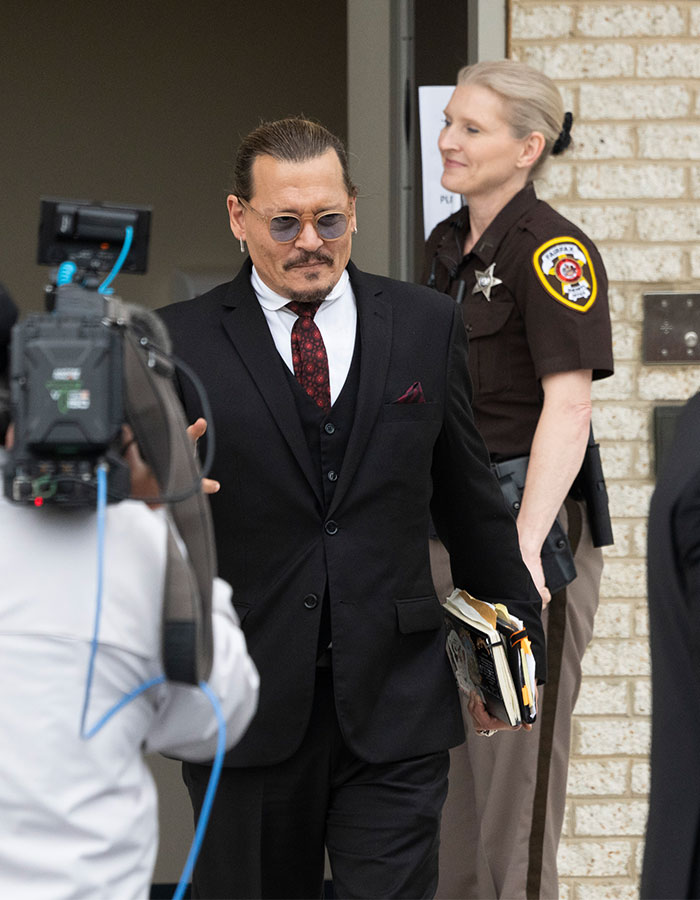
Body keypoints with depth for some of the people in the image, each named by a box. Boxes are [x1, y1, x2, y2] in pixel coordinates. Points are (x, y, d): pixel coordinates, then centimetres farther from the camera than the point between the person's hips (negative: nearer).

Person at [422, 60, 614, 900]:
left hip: (527, 515, -8)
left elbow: (567, 406, -22)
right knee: (445, 756, 13)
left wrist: (524, 546, -30)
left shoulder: (552, 249, -13)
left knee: (516, 758, -4)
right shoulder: (444, 246, 11)